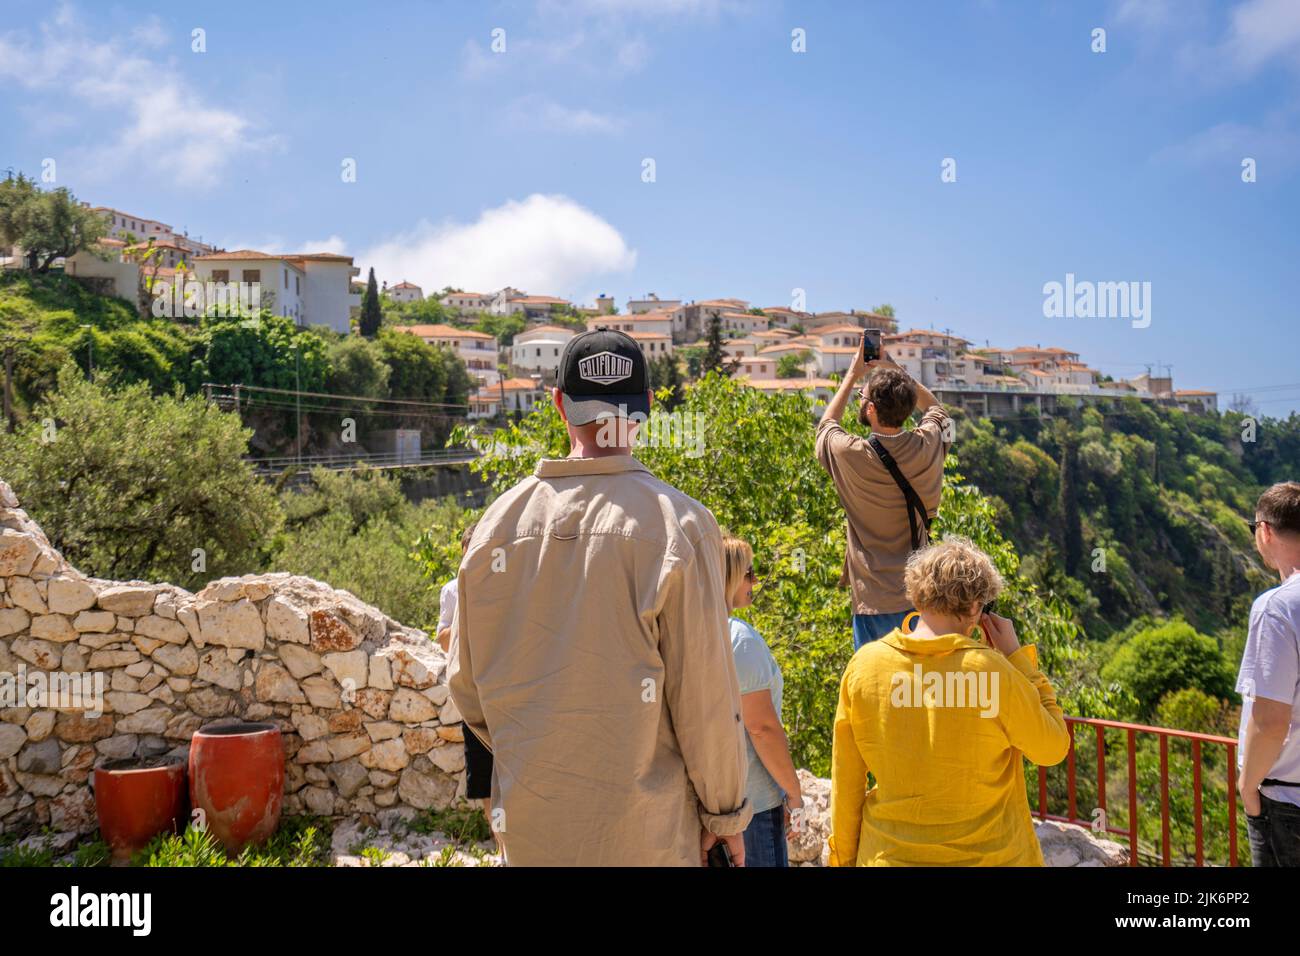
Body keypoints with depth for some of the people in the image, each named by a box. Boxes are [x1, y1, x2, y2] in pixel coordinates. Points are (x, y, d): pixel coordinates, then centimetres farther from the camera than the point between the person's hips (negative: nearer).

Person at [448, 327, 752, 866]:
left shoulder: (499, 520, -2)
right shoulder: (676, 523, -14)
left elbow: (466, 684, 6)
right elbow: (705, 695, -12)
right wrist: (725, 812, 2)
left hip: (527, 823, 4)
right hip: (642, 831, -4)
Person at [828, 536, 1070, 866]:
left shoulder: (864, 665, -9)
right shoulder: (991, 671, -18)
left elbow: (845, 780, -2)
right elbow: (1053, 749, -4)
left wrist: (845, 856, 11)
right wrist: (1017, 657, -1)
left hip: (891, 854, 2)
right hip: (985, 855, -2)